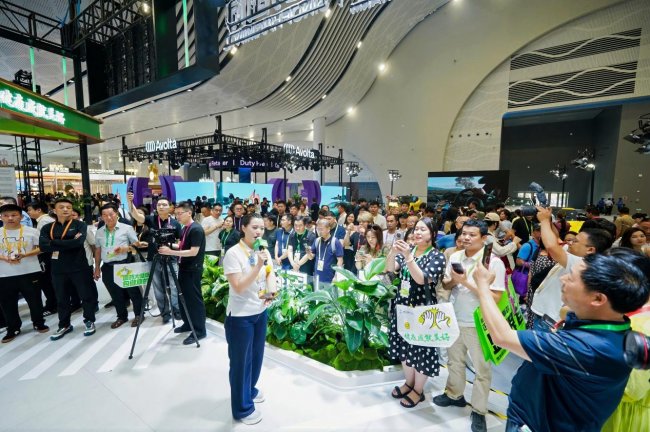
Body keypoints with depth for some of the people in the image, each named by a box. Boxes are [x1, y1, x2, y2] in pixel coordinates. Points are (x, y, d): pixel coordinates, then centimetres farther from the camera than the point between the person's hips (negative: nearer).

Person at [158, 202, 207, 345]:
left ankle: (199, 330, 7)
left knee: (194, 299, -3)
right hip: (184, 267, 9)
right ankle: (188, 323, 32)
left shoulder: (196, 229, -18)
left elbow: (193, 252, -23)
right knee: (183, 296, 16)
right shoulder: (184, 228, 11)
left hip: (193, 269, -9)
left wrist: (171, 252, -24)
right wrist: (169, 247, 4)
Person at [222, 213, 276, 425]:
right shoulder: (233, 253, -20)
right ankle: (242, 408, 31)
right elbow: (238, 287, -23)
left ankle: (250, 390, 48)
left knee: (256, 355, 23)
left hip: (260, 312, 7)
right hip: (240, 316, -6)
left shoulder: (264, 251, 0)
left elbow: (270, 274, 1)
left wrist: (272, 290, -20)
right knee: (241, 361, 11)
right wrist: (258, 266, -32)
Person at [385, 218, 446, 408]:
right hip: (403, 305, 5)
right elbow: (390, 269, -7)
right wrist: (393, 252, -25)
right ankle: (409, 383, 39)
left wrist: (408, 257, -32)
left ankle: (418, 390, 30)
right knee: (404, 346, 17)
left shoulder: (437, 256, -10)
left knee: (420, 349, 8)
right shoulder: (407, 249, 4)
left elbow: (422, 279, -23)